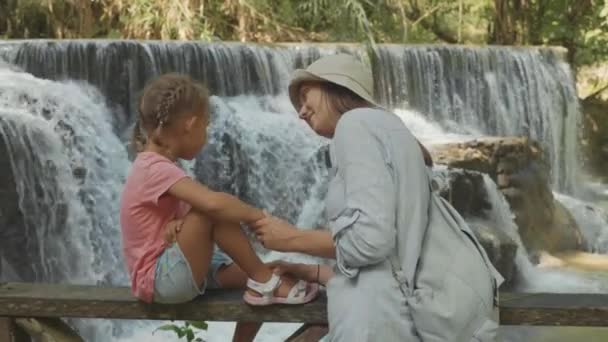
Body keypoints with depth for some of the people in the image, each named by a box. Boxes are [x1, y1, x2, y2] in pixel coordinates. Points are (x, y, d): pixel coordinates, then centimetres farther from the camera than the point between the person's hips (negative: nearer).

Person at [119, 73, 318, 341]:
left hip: (174, 273, 10)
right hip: (160, 279, -10)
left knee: (253, 274, 4)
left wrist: (180, 224, -20)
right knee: (212, 211, -27)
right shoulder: (157, 168, -23)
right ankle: (265, 282, -16)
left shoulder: (155, 166, 9)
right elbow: (213, 203, -37)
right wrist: (258, 215, -22)